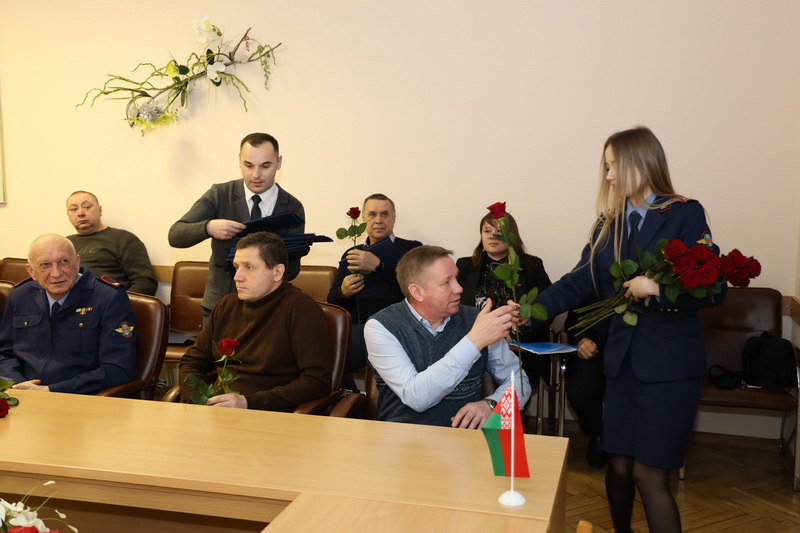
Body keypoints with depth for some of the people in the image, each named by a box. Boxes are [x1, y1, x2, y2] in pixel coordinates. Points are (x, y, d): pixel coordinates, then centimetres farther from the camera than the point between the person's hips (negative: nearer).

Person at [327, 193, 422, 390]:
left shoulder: (411, 248, 11)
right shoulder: (351, 254, 23)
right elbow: (332, 299, 18)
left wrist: (378, 265, -18)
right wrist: (344, 292, -6)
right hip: (357, 328, 5)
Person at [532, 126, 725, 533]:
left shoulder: (685, 215, -5)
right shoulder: (608, 224, 9)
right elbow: (578, 282, 2)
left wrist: (658, 288, -23)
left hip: (670, 365, -4)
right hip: (623, 362, 5)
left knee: (649, 474, -4)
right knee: (619, 467, 10)